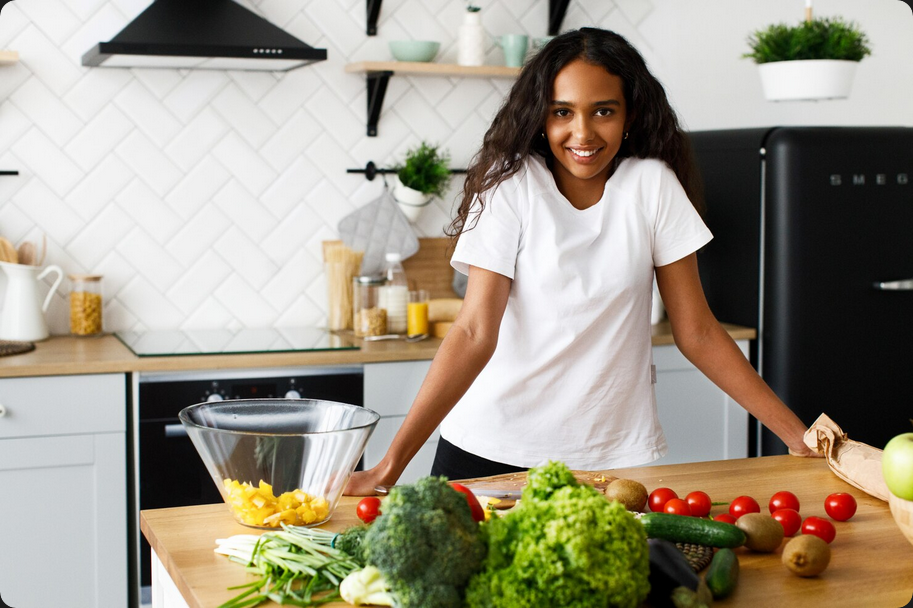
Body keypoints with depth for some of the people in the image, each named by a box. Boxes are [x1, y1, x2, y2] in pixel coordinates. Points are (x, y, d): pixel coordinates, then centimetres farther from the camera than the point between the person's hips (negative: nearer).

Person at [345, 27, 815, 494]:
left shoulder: (652, 184, -4)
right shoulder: (511, 185, -9)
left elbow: (697, 333, 0)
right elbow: (475, 333, -15)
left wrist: (797, 434, -4)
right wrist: (391, 465, -23)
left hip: (615, 452, 2)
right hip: (490, 449, -1)